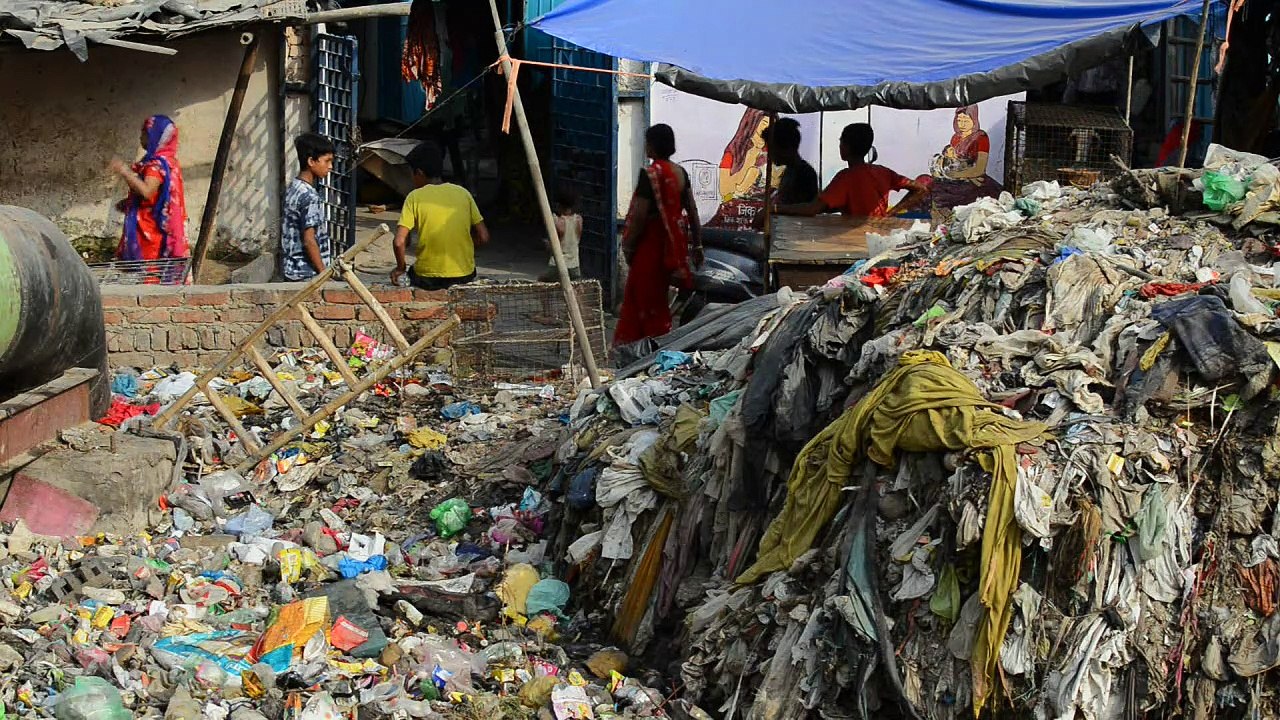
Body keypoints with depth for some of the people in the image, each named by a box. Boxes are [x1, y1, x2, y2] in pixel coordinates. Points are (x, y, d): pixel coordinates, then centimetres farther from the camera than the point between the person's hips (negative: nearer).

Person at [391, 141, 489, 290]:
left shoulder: (415, 197, -7)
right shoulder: (463, 193, 1)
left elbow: (399, 242, -14)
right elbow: (483, 237, 0)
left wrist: (400, 268, 4)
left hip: (427, 279, -2)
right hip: (465, 276, 2)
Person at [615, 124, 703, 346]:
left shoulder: (650, 175, -17)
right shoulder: (680, 173, 4)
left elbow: (639, 216, -20)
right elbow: (692, 211, 7)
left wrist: (628, 246, -9)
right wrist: (697, 245, 13)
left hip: (650, 244, -8)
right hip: (673, 243, 8)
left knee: (647, 300, 4)